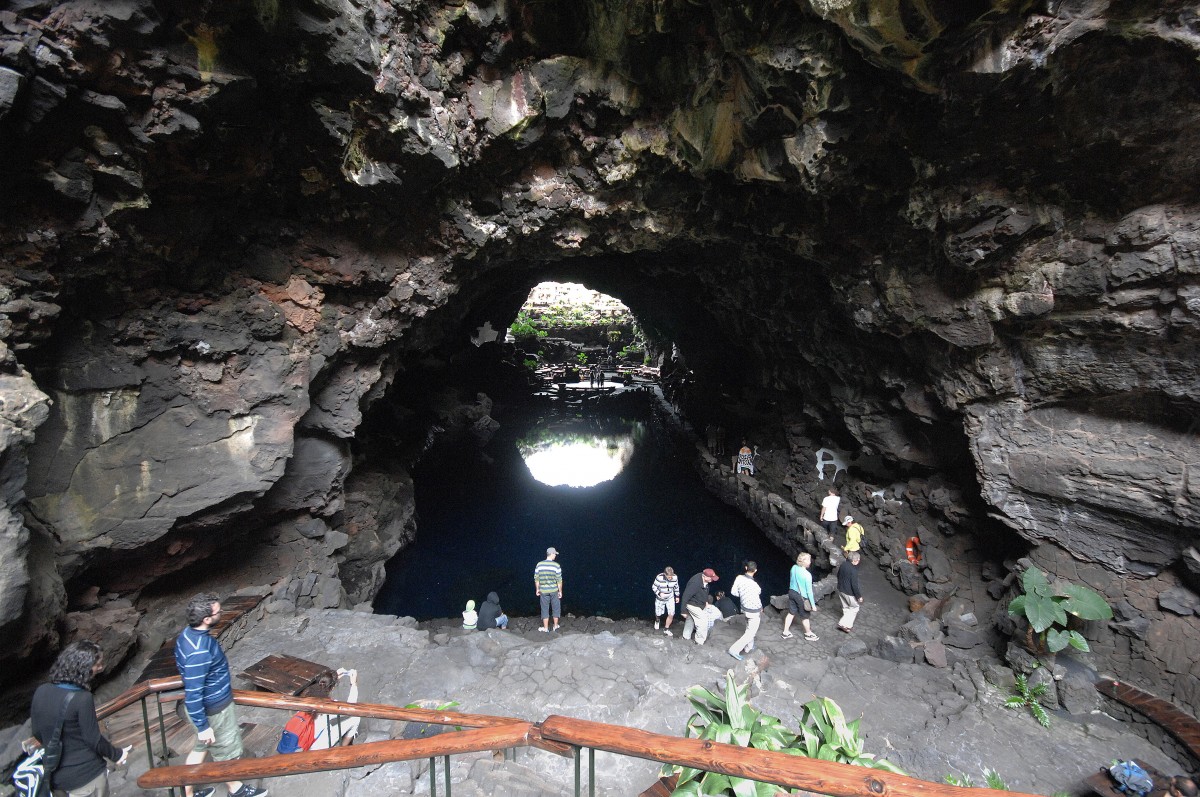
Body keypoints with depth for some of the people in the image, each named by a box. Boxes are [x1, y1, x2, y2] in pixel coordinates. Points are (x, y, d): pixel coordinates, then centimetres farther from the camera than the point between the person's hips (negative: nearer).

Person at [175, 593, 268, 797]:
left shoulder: (187, 634, -7)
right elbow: (193, 693, -30)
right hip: (213, 710, -8)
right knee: (227, 752, 16)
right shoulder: (199, 651, -37)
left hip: (205, 705, 8)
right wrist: (202, 726, -19)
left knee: (201, 748, 27)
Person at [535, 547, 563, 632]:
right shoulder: (556, 565, -15)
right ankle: (555, 626, 29)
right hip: (554, 590, -1)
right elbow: (559, 580, -11)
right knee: (555, 608, 18)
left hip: (543, 590, 1)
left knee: (545, 609, 12)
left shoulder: (539, 564, -8)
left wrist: (537, 589, 11)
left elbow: (536, 578, -2)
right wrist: (560, 591, 1)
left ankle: (546, 628, 20)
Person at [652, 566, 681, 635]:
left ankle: (666, 629, 20)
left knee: (671, 615, -5)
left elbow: (676, 587, -1)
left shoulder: (675, 577, -21)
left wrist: (677, 596, 8)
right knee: (658, 614, 15)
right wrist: (659, 593, -33)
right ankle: (657, 621, 53)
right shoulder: (659, 578, -31)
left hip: (670, 598, 2)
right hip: (660, 598, -2)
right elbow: (654, 587, -17)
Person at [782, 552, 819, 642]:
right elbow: (809, 591, -20)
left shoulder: (794, 568, -8)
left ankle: (785, 632, 31)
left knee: (791, 613, 21)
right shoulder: (807, 575, -26)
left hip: (791, 592, 6)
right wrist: (813, 604, -9)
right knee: (805, 616, 17)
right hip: (801, 596, -6)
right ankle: (808, 634, 38)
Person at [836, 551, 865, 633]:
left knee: (846, 607, 23)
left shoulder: (842, 564, -4)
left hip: (840, 590, 8)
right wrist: (859, 596, -12)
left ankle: (848, 624, 39)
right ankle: (843, 624, 11)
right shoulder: (853, 570, -29)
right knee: (854, 607, 13)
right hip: (849, 592, -8)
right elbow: (854, 585, -25)